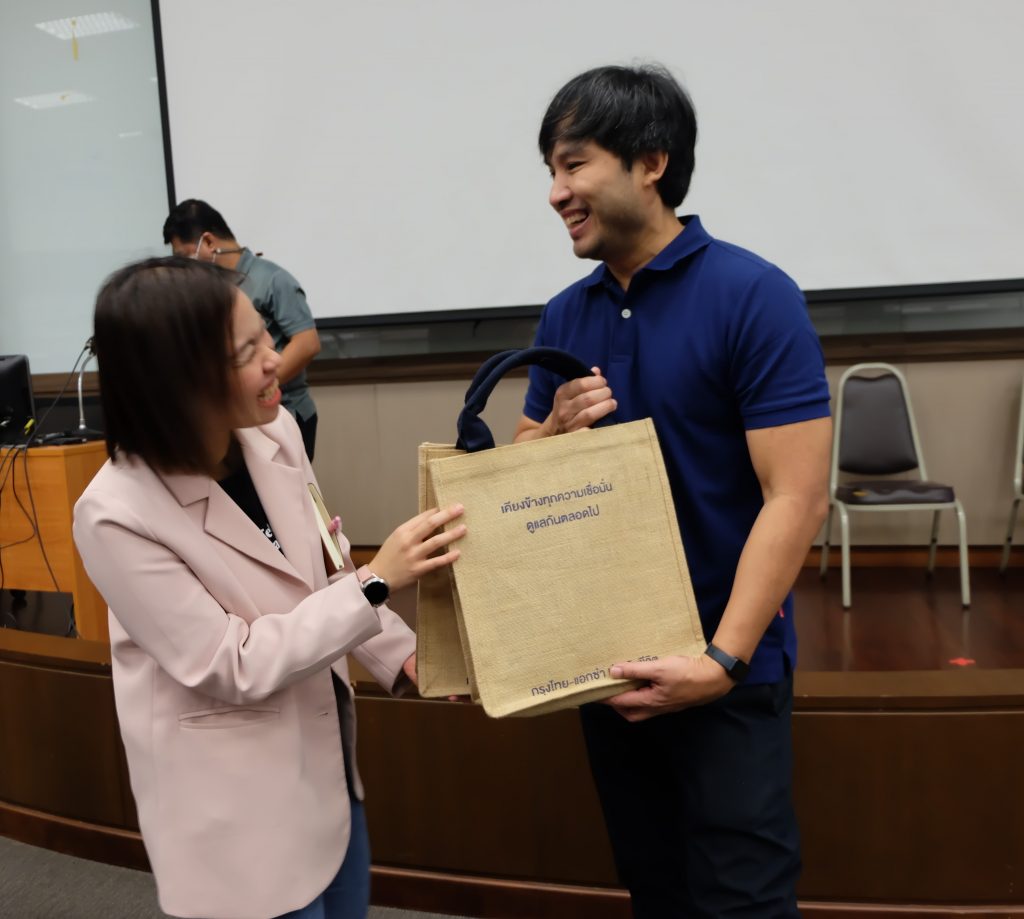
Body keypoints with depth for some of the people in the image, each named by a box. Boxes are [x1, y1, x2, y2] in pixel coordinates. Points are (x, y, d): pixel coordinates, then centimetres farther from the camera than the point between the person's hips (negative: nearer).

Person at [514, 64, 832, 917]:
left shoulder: (753, 296, -13)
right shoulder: (564, 316, 5)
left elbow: (796, 498, -17)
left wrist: (723, 659, -24)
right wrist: (555, 430, -11)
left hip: (726, 667, -5)